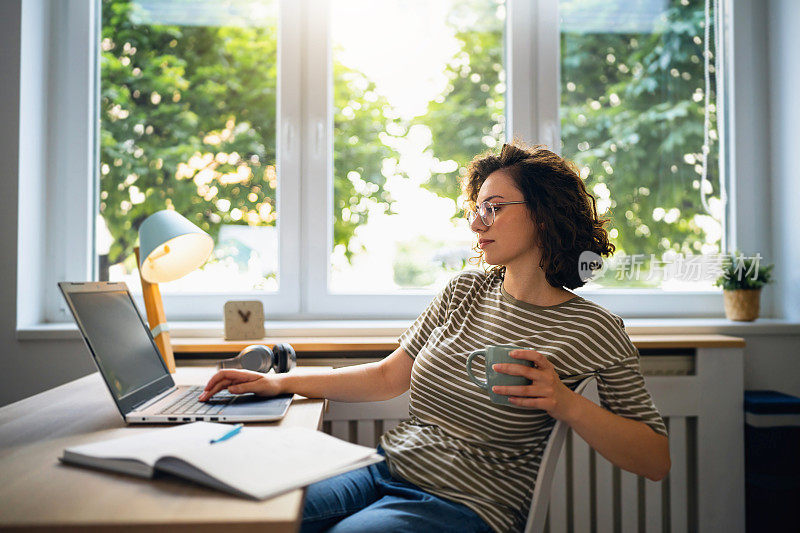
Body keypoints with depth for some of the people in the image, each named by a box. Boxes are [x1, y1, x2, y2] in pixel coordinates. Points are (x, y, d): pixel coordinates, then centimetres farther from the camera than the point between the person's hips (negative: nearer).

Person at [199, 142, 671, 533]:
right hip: (385, 469, 5)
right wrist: (281, 383, 6)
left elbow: (657, 461, -6)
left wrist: (565, 403, -23)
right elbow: (389, 377, 12)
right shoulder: (466, 291, 8)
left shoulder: (594, 330, -7)